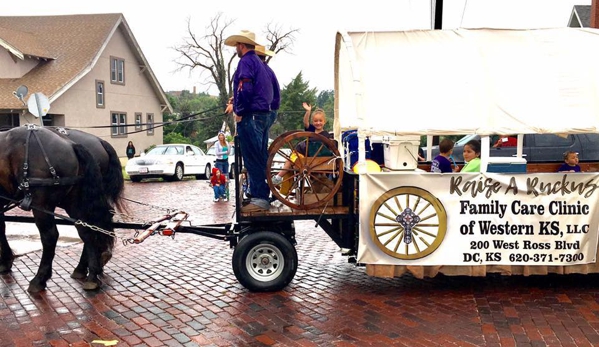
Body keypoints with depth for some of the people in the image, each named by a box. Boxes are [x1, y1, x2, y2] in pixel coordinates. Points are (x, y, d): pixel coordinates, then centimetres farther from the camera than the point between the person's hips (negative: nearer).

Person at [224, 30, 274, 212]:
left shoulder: (246, 61, -9)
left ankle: (259, 199, -7)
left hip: (250, 116, -10)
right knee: (260, 158, 12)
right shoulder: (259, 62, 20)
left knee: (252, 159, -8)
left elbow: (245, 89, -21)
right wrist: (236, 104, 27)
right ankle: (263, 196, 17)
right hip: (263, 114, 10)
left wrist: (239, 112, -12)